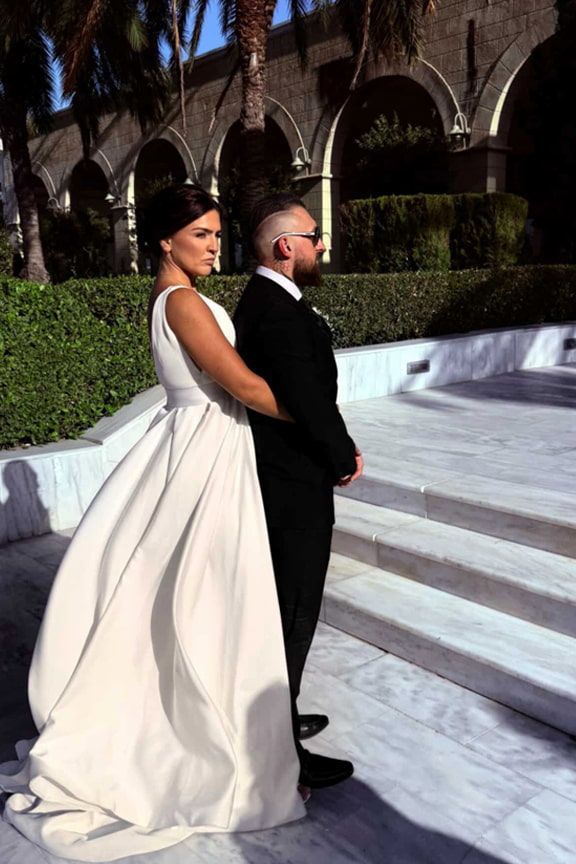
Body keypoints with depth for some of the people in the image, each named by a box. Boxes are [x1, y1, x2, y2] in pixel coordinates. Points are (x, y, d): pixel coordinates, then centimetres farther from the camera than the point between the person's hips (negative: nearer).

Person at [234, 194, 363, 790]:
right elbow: (310, 402, -24)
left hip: (274, 480, 11)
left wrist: (340, 448, 7)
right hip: (295, 490, -11)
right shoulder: (281, 313, -22)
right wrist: (345, 460, -8)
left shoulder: (259, 301, 12)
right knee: (292, 620, 3)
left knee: (280, 611, 22)